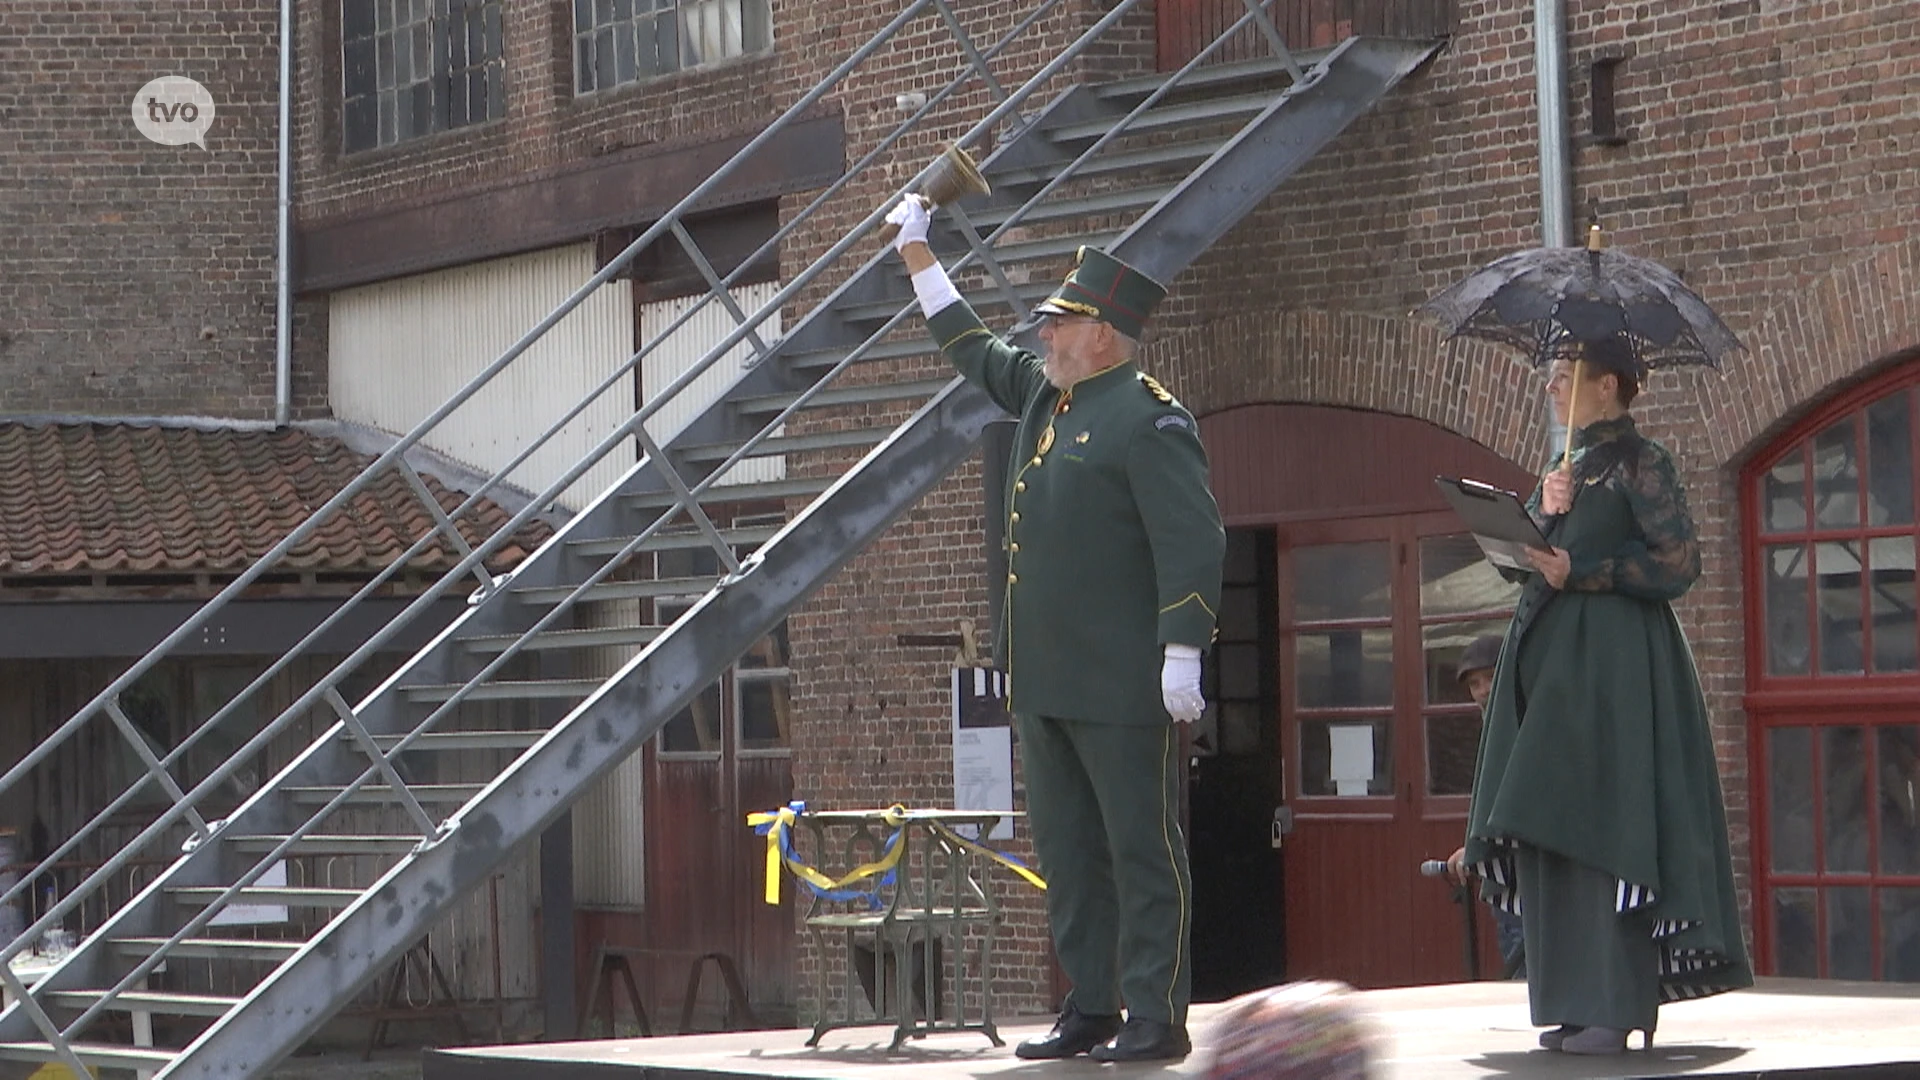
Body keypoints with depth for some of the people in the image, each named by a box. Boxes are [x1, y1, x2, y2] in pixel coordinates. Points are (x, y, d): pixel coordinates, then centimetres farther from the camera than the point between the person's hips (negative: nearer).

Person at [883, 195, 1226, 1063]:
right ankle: (1091, 1009, 16)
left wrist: (1182, 654, -22)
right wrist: (919, 258, 35)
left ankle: (1157, 1017, -1)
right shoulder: (1042, 394, 15)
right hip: (1044, 682, 9)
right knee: (1066, 853, 10)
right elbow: (973, 350, 34)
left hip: (1122, 688, -9)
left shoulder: (1148, 420, -11)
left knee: (1142, 850, -4)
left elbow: (1193, 542, -17)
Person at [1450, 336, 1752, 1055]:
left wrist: (1583, 573, -15)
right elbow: (1526, 558, 15)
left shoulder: (1639, 462, -4)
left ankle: (1615, 1007, -14)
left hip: (1614, 663, -8)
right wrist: (1544, 509, -4)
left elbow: (1680, 562, -11)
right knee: (1554, 834, 3)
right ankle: (1578, 1003, 5)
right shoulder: (1569, 467, 20)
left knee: (1600, 827, -13)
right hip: (1552, 658, 8)